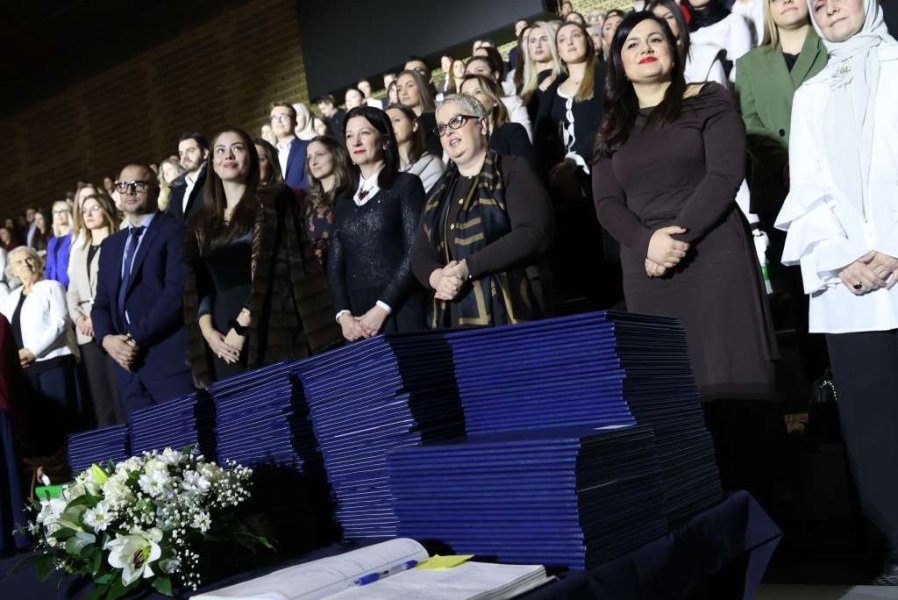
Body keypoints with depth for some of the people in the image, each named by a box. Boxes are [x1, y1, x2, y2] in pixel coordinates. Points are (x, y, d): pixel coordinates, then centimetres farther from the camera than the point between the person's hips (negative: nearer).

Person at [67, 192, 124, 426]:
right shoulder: (79, 251, 24)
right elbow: (72, 292, 19)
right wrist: (78, 318, 0)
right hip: (88, 334, 6)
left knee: (121, 391, -9)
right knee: (99, 395, 4)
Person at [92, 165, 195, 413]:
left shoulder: (174, 230, -1)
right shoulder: (110, 244, 22)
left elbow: (177, 293, -12)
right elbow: (101, 302, 19)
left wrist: (136, 338, -13)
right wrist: (106, 338, -2)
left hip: (171, 360, -6)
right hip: (127, 364, 6)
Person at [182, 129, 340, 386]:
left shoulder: (273, 201, 4)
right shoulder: (200, 222, 18)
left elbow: (269, 268, -5)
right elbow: (195, 283, 13)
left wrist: (242, 325, -12)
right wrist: (207, 329, -3)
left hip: (271, 331, -4)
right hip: (224, 342, 4)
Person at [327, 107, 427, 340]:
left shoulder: (406, 185, 3)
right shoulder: (344, 202, 18)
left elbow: (416, 253, -7)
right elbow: (335, 263, 11)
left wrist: (381, 309, -13)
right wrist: (344, 314, -6)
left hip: (400, 314, -4)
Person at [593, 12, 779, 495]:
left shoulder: (707, 101, 6)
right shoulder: (613, 130, 16)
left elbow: (726, 174, -6)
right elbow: (606, 204, 6)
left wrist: (680, 237, -16)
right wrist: (647, 241, -14)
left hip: (714, 260, -3)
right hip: (647, 274, 3)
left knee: (734, 390, -7)